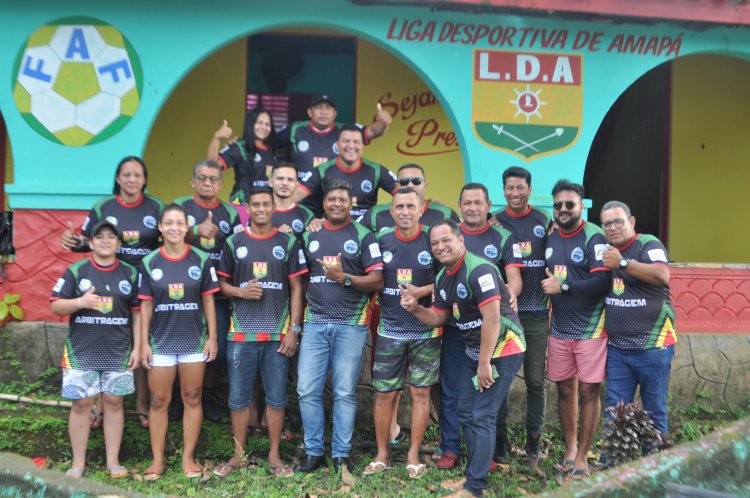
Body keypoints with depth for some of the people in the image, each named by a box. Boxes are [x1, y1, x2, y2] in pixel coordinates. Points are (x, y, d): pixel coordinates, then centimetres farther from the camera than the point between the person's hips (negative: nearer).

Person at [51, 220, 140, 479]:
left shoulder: (130, 273, 4)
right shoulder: (76, 270, 0)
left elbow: (137, 313, 6)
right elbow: (55, 306, -2)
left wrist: (137, 347, 1)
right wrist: (80, 302, -21)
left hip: (118, 352, 1)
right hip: (81, 351, -1)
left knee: (113, 402, 7)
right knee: (81, 404, 4)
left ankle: (113, 461, 17)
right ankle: (78, 463, 16)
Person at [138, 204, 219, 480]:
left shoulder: (201, 260, -2)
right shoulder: (149, 263, -1)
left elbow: (208, 300, 1)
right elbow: (146, 305, 1)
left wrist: (212, 337, -2)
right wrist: (144, 343, -1)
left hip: (194, 341, 0)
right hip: (161, 341, 0)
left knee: (192, 399, 8)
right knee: (158, 402, 7)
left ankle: (188, 457, 19)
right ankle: (157, 459, 18)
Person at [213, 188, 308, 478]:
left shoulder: (288, 243, 4)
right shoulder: (234, 243, 6)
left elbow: (296, 289, 3)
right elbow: (222, 283, 10)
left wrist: (294, 330, -3)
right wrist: (241, 292, -11)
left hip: (278, 334, 0)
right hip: (242, 333, 1)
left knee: (276, 397, 5)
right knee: (238, 398, 6)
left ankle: (274, 455, 17)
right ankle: (238, 455, 19)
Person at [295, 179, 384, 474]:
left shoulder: (363, 236, 3)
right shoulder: (310, 235, 13)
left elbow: (377, 281, -2)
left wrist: (344, 278, -16)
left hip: (351, 324, -3)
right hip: (315, 323, 3)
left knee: (344, 392, 1)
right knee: (307, 391, 0)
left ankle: (341, 455, 14)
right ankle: (314, 452, 15)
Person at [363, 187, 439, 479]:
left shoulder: (432, 242, -2)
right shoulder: (382, 242, 4)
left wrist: (423, 291, -15)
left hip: (425, 331, -1)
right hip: (390, 330, 1)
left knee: (421, 392, 4)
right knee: (384, 393, 4)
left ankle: (413, 455, 16)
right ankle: (382, 454, 17)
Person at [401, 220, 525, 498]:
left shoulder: (479, 270, -22)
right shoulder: (442, 278, 7)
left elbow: (492, 318, -26)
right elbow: (438, 318, 14)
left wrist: (485, 363, -25)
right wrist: (416, 309, -7)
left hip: (502, 349, -9)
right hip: (474, 349, 9)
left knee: (482, 416, -8)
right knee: (466, 413, 14)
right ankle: (473, 473, 29)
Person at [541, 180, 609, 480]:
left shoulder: (594, 237, -12)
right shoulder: (551, 239, 9)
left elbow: (602, 281, -21)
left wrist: (563, 286, -18)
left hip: (590, 329, -6)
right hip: (559, 328, 6)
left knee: (588, 391, 1)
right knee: (565, 389, 13)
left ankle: (582, 458, 11)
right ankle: (570, 448, 29)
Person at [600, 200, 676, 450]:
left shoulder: (648, 244, -9)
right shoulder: (604, 250, 9)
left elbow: (662, 276, -28)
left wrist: (622, 262, -28)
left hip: (652, 346, -5)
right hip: (616, 347, 5)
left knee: (654, 410, 7)